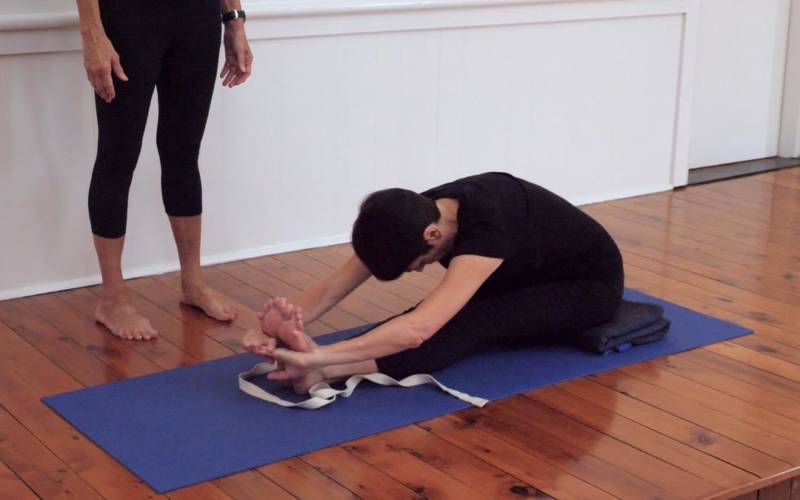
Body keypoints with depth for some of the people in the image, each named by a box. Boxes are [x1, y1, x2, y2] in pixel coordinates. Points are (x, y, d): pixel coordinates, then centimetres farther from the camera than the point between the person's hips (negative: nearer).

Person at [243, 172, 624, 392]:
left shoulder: (487, 227, -41)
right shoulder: (415, 214, -18)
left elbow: (417, 330, -50)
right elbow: (332, 287, -21)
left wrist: (317, 357, -55)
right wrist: (276, 330, -38)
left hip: (589, 284, -8)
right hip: (529, 275, 8)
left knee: (478, 325, -34)